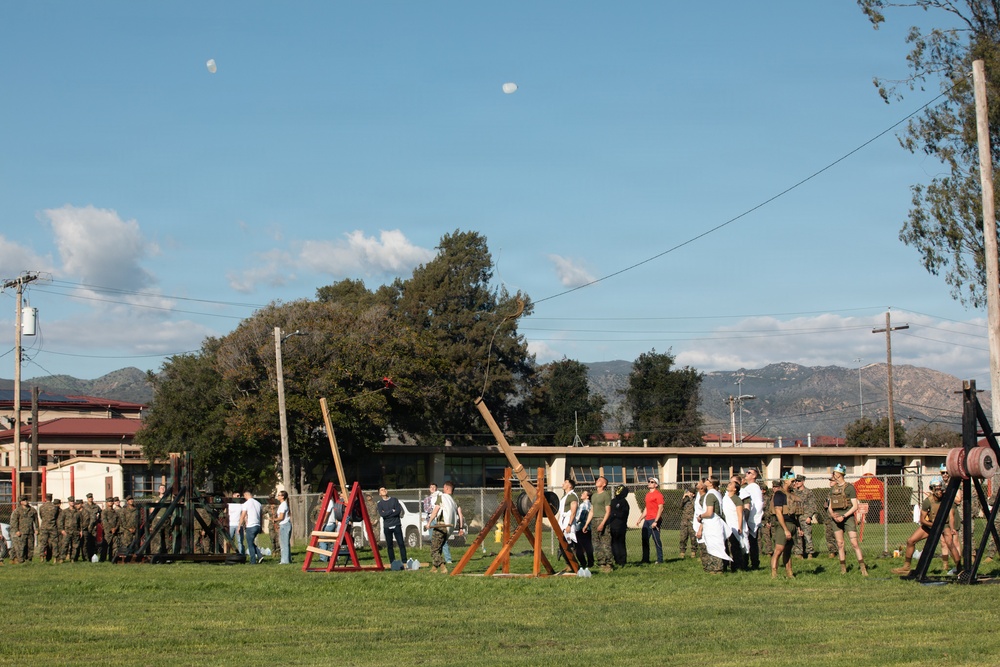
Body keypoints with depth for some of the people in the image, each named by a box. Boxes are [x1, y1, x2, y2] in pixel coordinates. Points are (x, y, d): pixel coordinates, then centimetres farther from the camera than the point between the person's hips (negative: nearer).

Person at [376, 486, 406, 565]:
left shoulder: (394, 500, 7)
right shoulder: (379, 504, 8)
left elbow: (398, 511, -7)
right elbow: (381, 514, -9)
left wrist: (386, 513, -9)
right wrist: (392, 511, -9)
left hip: (396, 525, -1)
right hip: (387, 527, 1)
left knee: (401, 543, -6)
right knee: (389, 545, 3)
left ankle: (404, 561, -4)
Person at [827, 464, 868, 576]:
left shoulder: (849, 487, -5)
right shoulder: (833, 489, 12)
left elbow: (855, 506, -8)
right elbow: (830, 506, 14)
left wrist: (844, 516, -17)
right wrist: (832, 514, -8)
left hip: (848, 517, -5)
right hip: (836, 518, 5)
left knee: (854, 543, -11)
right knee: (840, 544, 4)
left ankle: (863, 568, -11)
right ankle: (843, 568, 10)